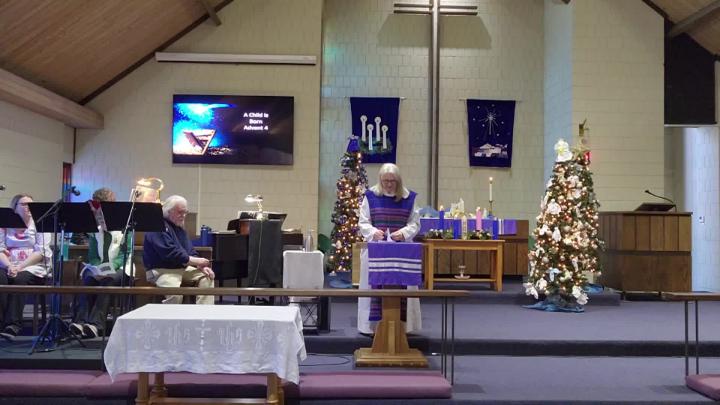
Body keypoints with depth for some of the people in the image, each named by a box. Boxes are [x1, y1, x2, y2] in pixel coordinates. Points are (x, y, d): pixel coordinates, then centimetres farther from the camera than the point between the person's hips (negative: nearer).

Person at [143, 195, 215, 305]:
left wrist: (200, 265, -4)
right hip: (161, 270, -9)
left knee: (207, 277, -4)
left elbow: (190, 251, 16)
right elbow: (169, 252, -24)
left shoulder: (179, 227, 17)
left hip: (182, 268, 9)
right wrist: (194, 261, -22)